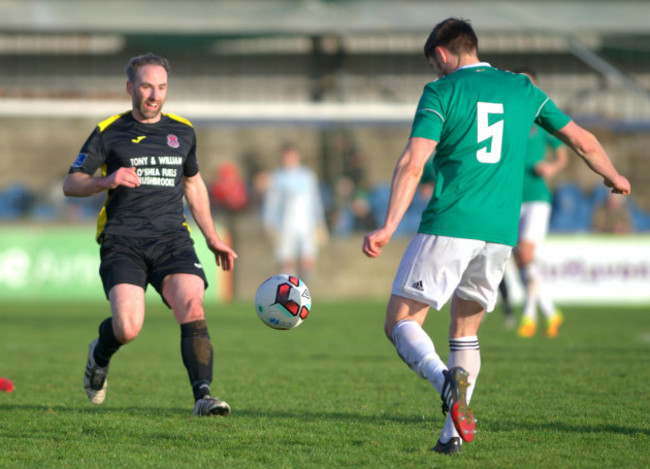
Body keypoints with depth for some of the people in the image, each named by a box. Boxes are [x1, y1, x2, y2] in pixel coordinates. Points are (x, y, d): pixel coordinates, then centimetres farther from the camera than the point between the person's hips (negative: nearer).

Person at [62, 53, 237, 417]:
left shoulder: (183, 131, 15)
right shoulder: (109, 133, 4)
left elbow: (193, 184, 29)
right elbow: (70, 184, 4)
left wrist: (213, 238, 28)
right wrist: (106, 181, -16)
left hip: (172, 239, 3)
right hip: (123, 242, -3)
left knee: (192, 307, -23)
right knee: (127, 328, -18)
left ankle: (203, 395, -23)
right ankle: (100, 355, 18)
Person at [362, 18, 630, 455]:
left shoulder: (441, 92, 0)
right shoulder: (522, 90, 14)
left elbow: (413, 164, -12)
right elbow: (583, 141, 17)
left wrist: (388, 227, -18)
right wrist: (614, 177, 36)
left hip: (449, 226, -5)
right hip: (501, 233, 5)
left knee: (400, 322, 0)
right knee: (465, 330, 20)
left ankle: (446, 380, -29)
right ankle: (453, 432, 11)